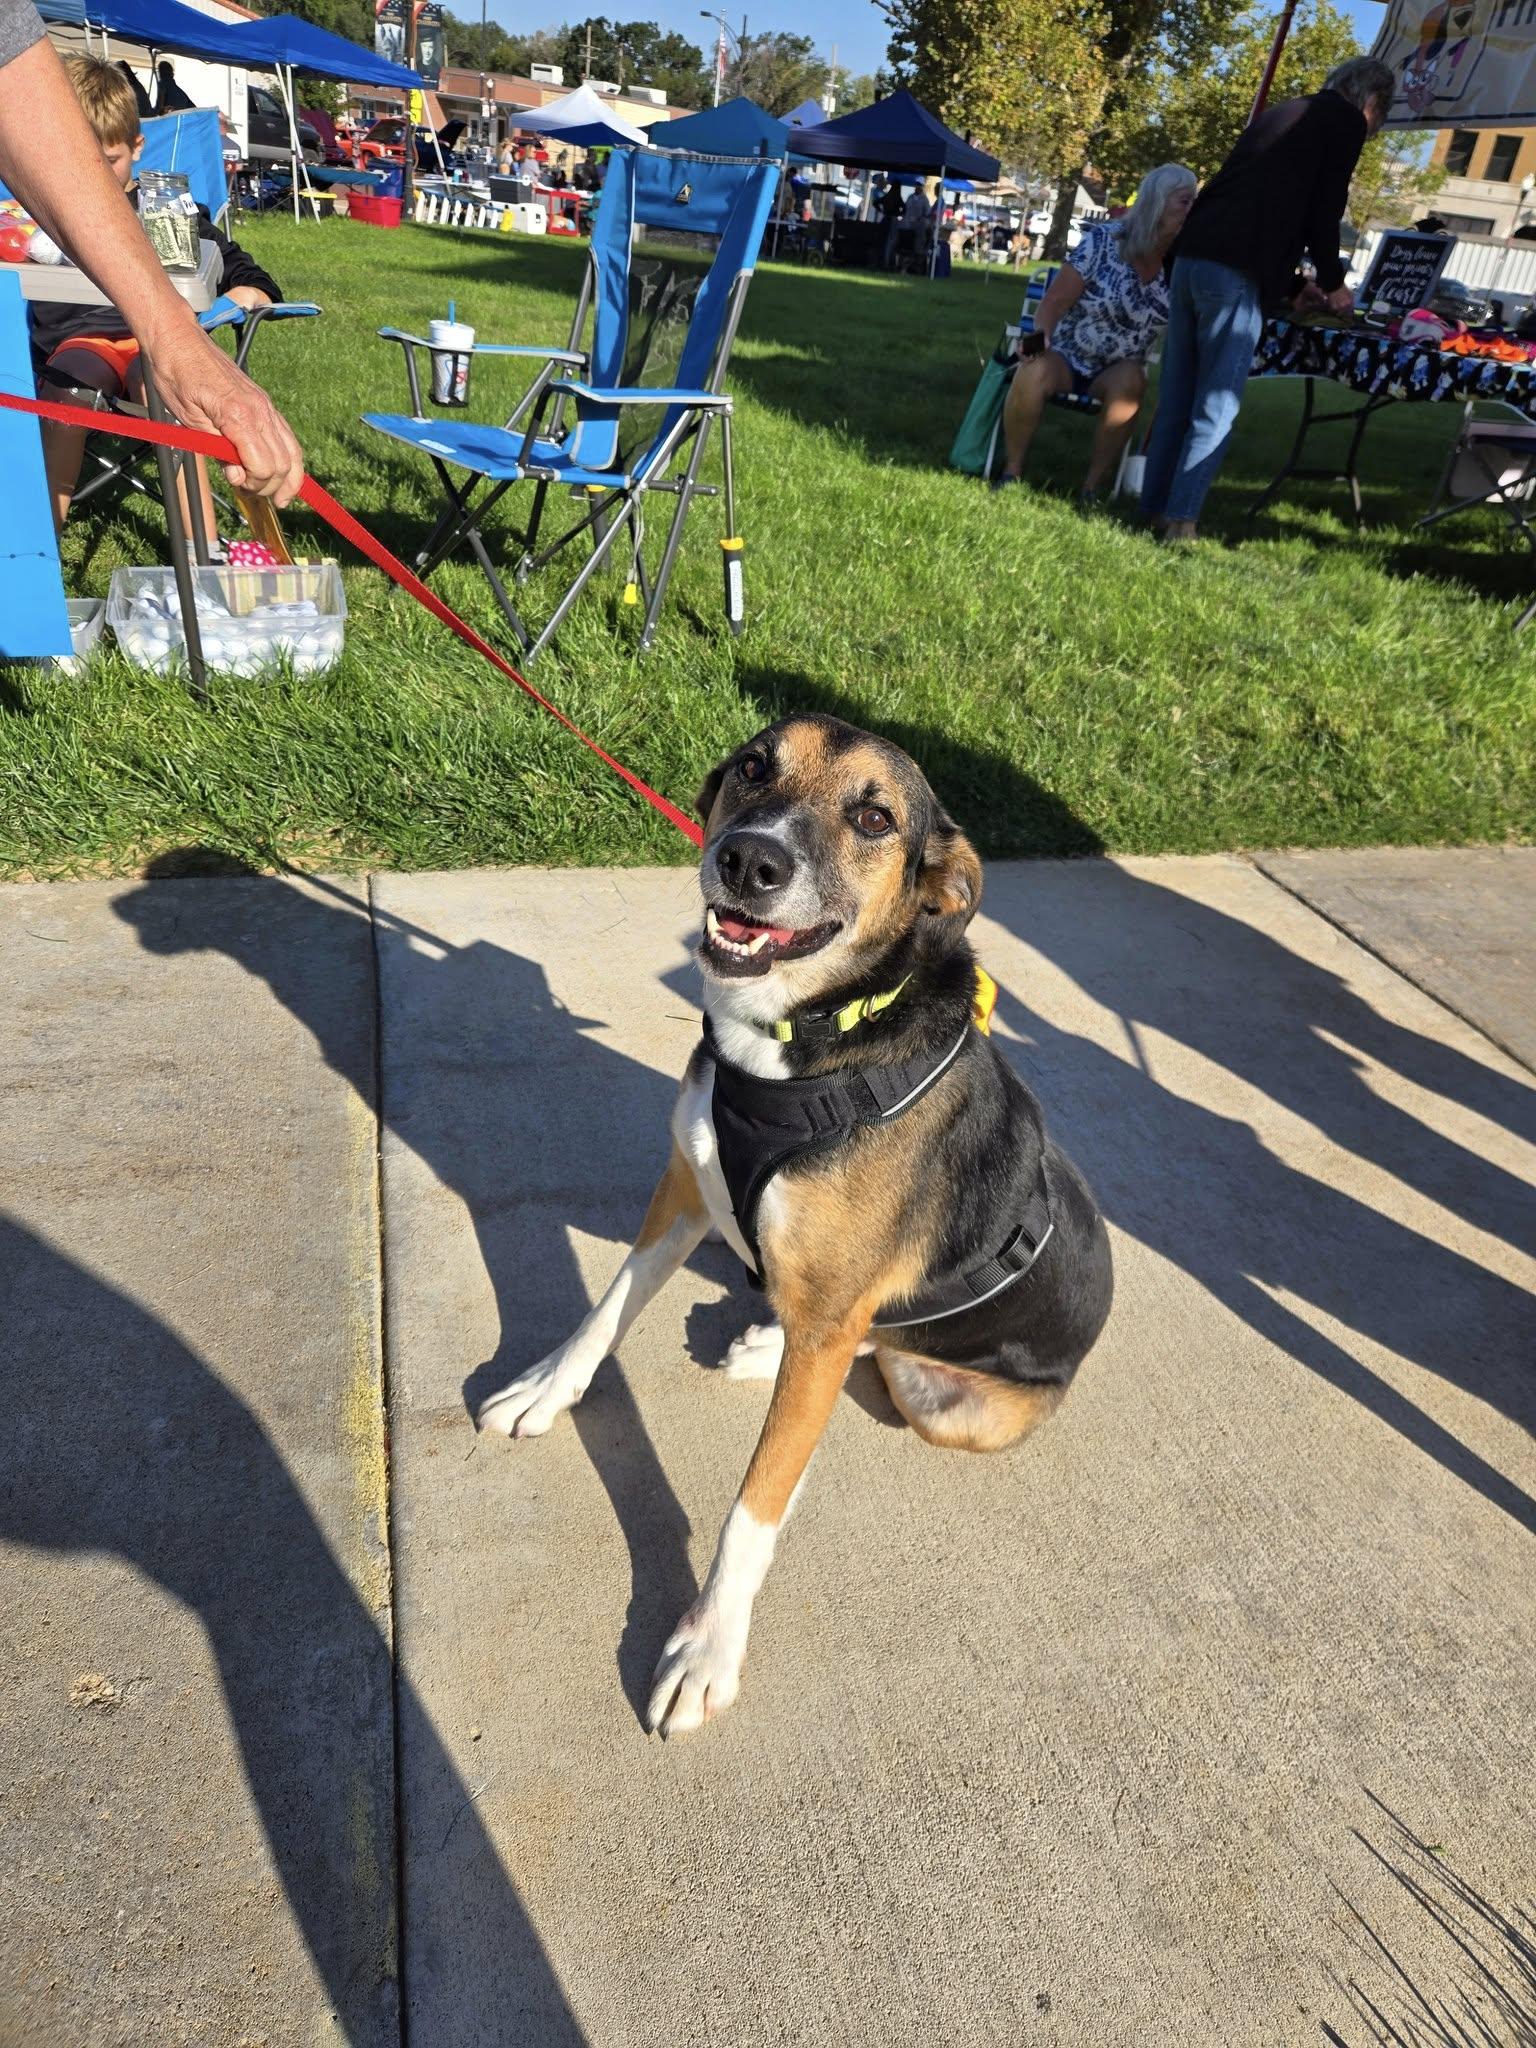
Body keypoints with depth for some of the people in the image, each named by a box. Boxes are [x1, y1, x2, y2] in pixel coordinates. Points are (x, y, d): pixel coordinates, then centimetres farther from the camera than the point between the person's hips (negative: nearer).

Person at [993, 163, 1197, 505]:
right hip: (1066, 355, -2)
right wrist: (1041, 333, -31)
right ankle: (1012, 469, -14)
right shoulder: (1104, 239, -9)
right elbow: (1057, 300, -12)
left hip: (1118, 370, 2)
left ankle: (1093, 484, -23)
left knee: (1130, 381, -34)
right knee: (1033, 372, -35)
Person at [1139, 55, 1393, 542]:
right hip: (1235, 271, -7)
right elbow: (1324, 209, 3)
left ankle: (1154, 508, 12)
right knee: (1216, 407, -6)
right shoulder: (1347, 121, 7)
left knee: (1176, 398, 10)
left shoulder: (1278, 114, 30)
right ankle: (1180, 521, -9)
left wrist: (1294, 285, 38)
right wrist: (1332, 282, 19)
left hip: (1192, 256, 7)